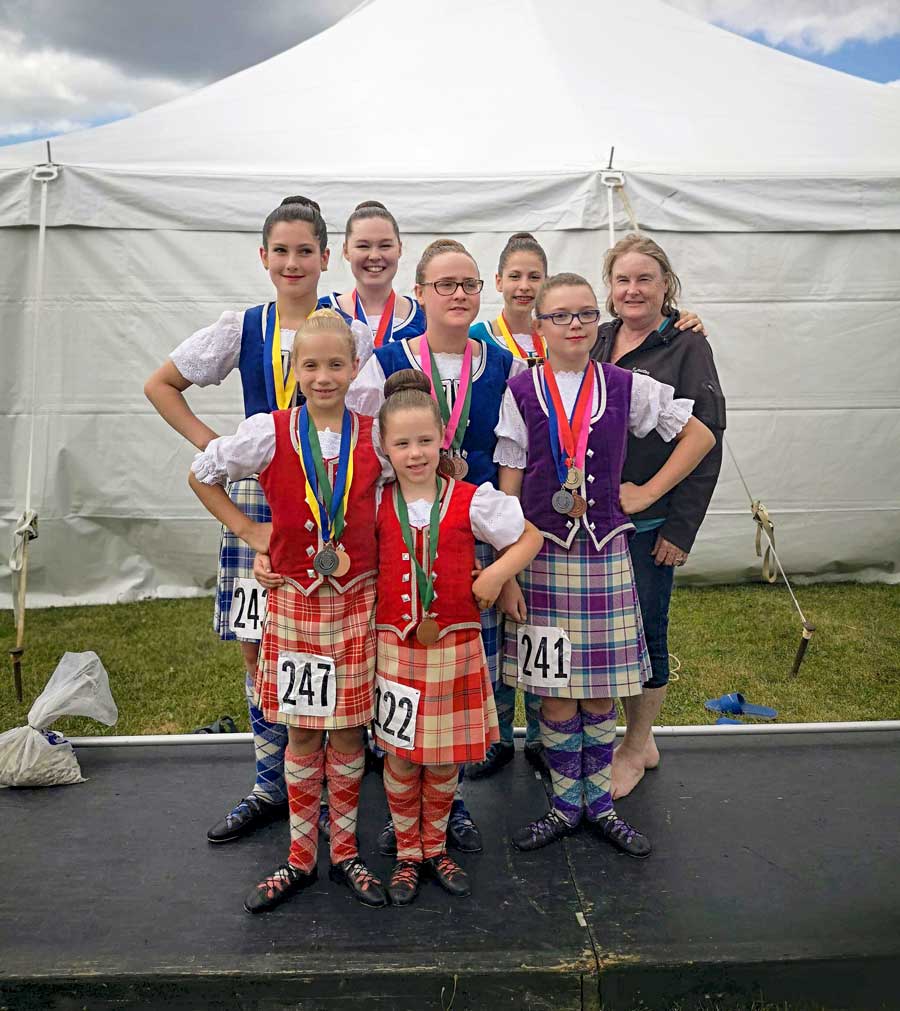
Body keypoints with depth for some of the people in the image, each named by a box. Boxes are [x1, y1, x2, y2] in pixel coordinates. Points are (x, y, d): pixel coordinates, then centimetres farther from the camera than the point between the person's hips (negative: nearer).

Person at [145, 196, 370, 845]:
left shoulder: (352, 333, 1)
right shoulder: (241, 328, 6)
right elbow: (161, 385, 14)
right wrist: (210, 444, 3)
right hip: (257, 497, 3)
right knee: (257, 647, 6)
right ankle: (272, 786, 23)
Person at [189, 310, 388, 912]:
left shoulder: (375, 437, -3)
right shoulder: (268, 433, -5)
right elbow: (202, 475, 9)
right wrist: (248, 531, 2)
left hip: (356, 599, 1)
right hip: (293, 598, 0)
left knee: (349, 727, 8)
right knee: (301, 729, 8)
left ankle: (344, 850, 27)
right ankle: (301, 857, 25)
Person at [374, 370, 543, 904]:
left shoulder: (472, 500, -6)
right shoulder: (377, 505, -1)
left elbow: (530, 537, 4)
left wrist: (496, 575, -10)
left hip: (455, 647, -1)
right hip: (394, 645, 1)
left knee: (443, 759, 11)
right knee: (400, 757, 9)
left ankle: (435, 847, 34)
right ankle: (408, 854, 29)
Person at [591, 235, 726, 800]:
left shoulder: (687, 348, -5)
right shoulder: (595, 344, 10)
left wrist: (682, 526, -13)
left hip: (649, 520, -4)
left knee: (644, 632, 6)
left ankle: (638, 746, 25)